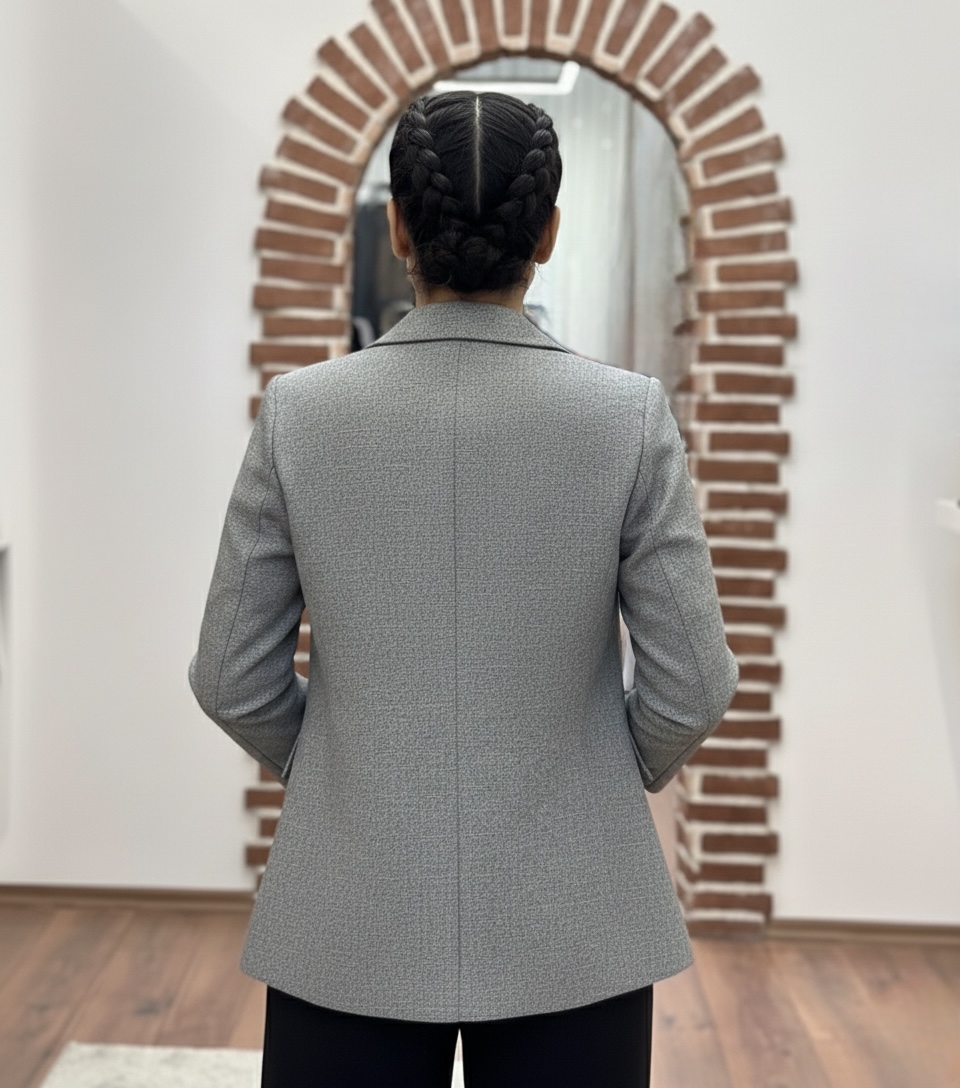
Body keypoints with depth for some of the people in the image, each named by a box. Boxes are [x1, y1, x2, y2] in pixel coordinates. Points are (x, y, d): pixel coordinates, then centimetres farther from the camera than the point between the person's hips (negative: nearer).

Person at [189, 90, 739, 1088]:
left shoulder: (300, 412, -8)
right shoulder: (629, 415, -11)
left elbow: (232, 678, -2)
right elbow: (692, 683, -7)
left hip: (349, 928, 1)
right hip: (570, 932, 0)